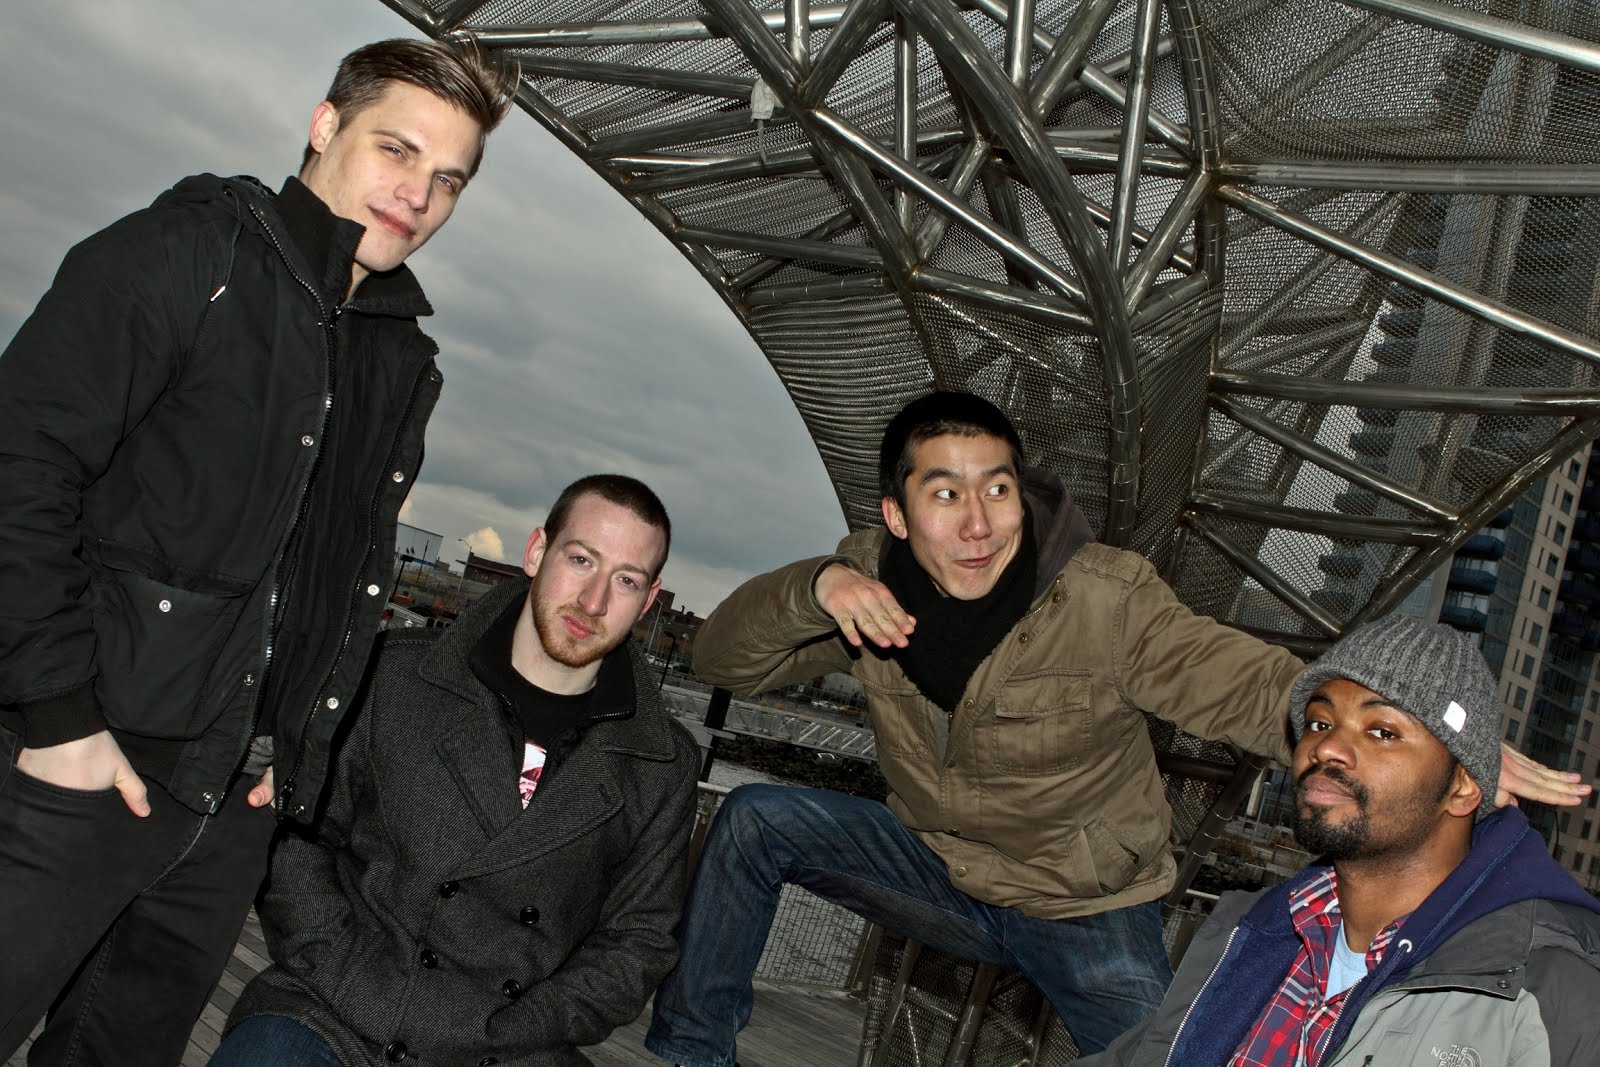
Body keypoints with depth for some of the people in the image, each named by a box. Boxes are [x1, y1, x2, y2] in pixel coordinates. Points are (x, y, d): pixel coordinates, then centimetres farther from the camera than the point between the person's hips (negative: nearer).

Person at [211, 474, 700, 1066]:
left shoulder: (664, 767, 3)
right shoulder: (394, 677, 1)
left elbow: (637, 937, 5)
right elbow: (297, 832, 4)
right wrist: (346, 982, -8)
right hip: (332, 1011, -2)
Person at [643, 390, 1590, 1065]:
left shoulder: (1105, 599, -23)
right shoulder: (875, 580, -12)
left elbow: (1245, 681, -30)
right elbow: (726, 658, -9)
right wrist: (815, 588, -31)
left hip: (1086, 910, -2)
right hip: (940, 867, 3)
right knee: (755, 819, -9)